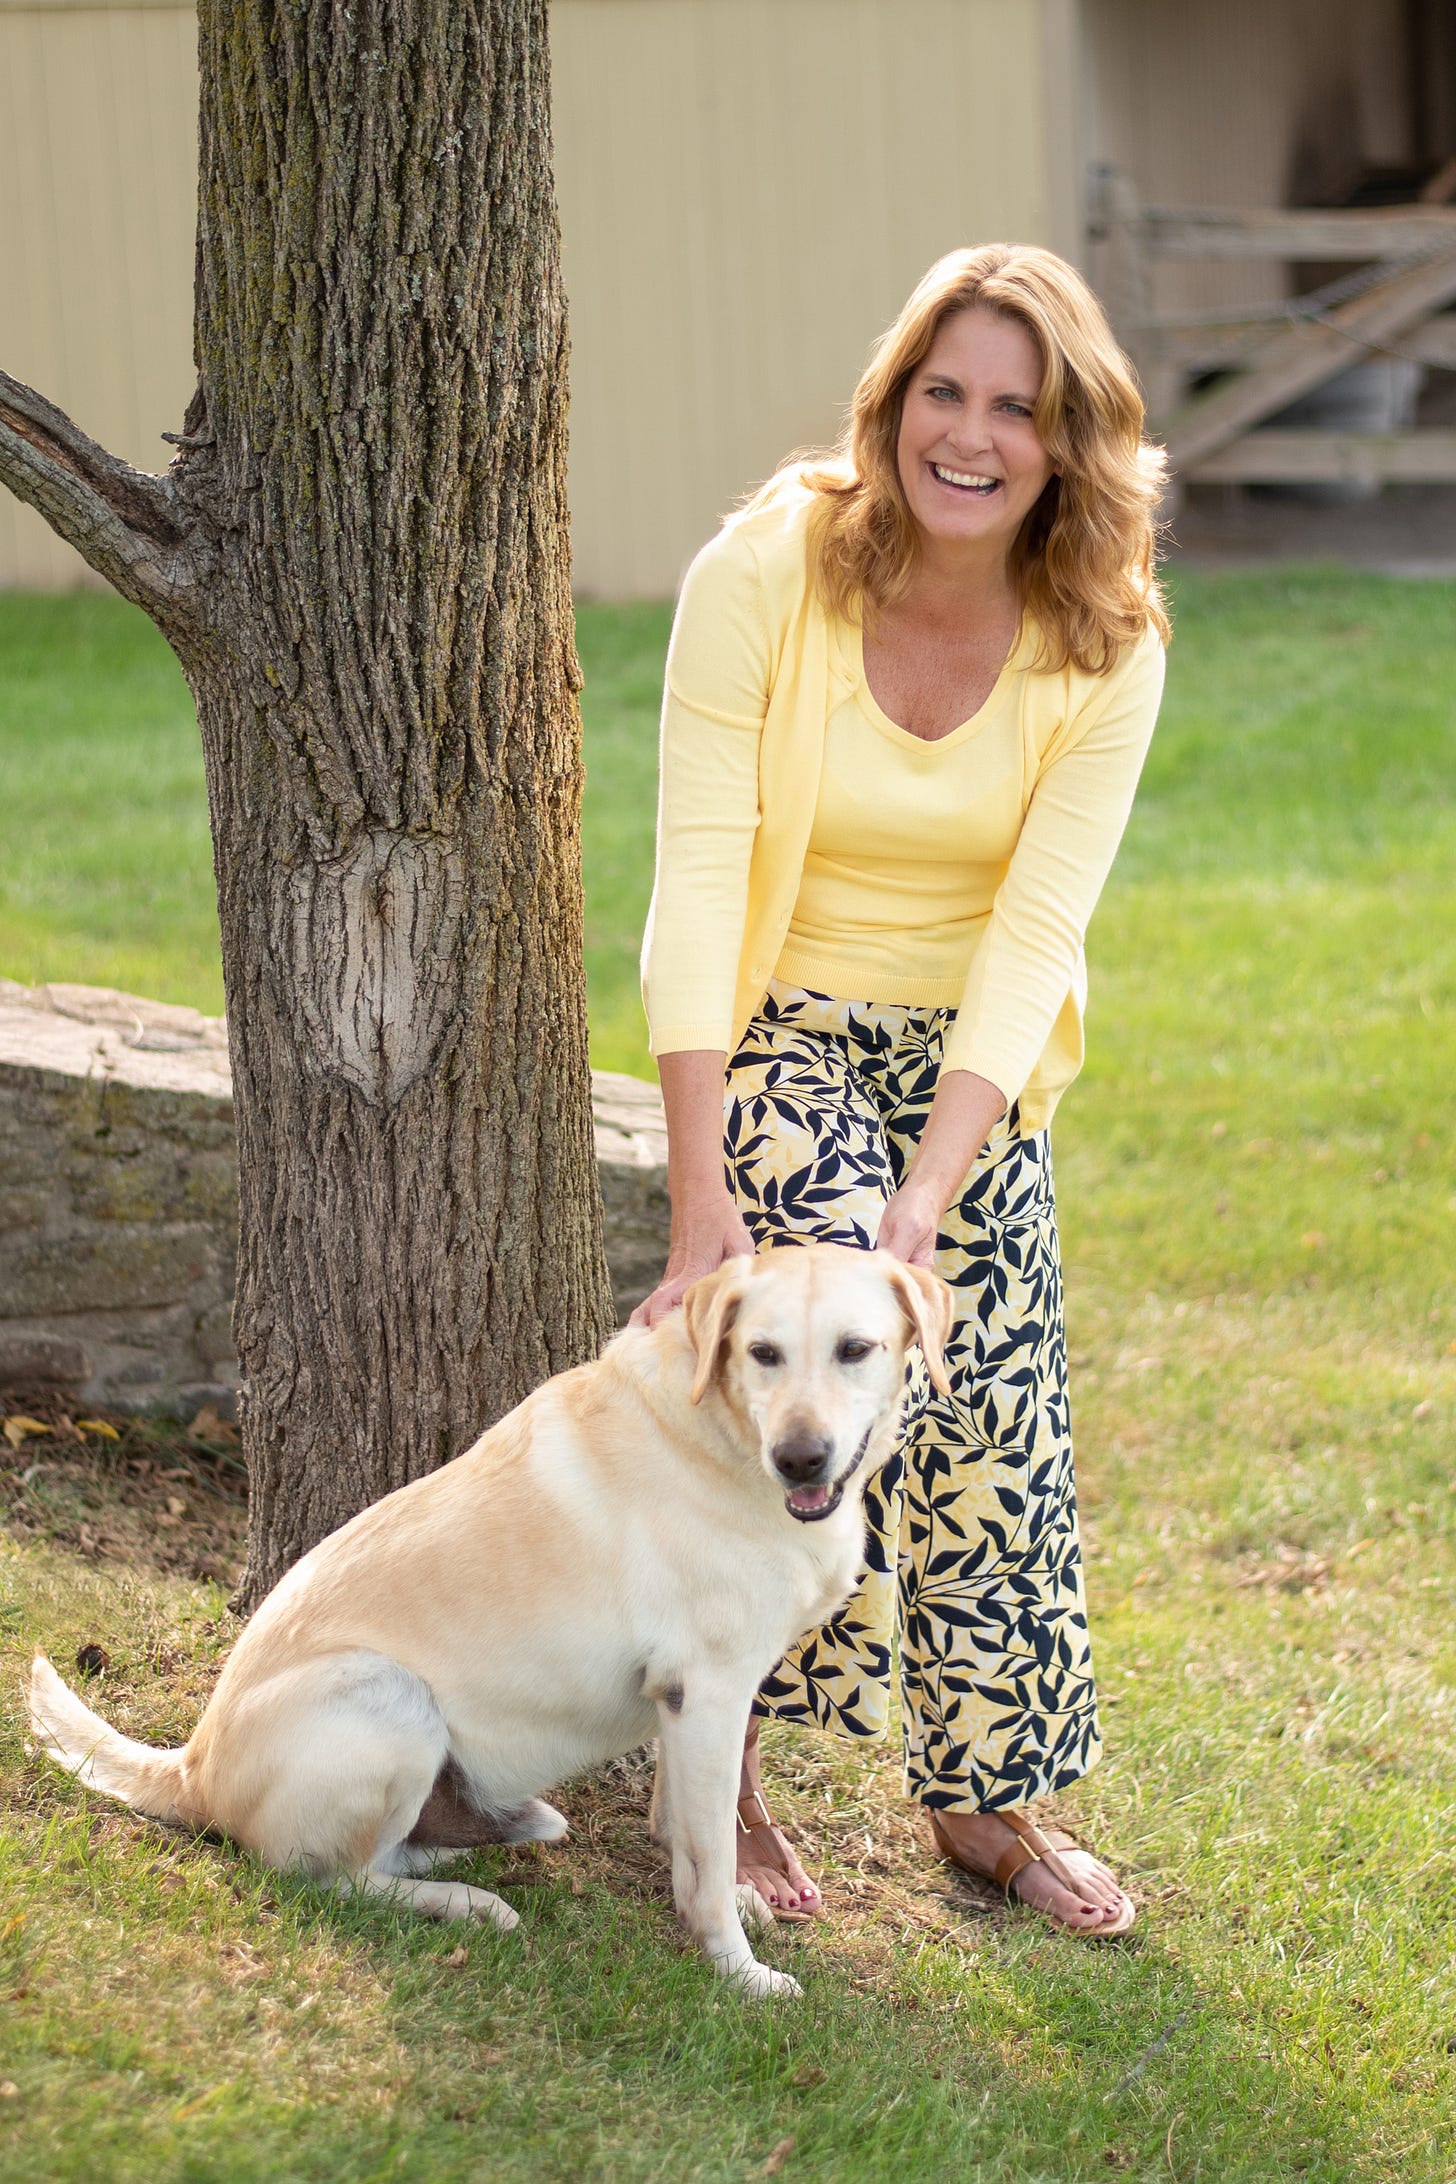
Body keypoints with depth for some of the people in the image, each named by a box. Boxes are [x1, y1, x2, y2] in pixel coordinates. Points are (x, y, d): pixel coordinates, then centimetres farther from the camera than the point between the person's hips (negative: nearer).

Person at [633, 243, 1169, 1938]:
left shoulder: (1103, 644, -12)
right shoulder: (765, 572, -19)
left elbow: (1032, 936, -18)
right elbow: (698, 884, -23)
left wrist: (926, 1194, -30)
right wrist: (701, 1203, -29)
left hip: (975, 1061, 3)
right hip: (776, 1032, -3)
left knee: (992, 1420, -2)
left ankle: (984, 1799, 21)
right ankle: (717, 1758, -7)